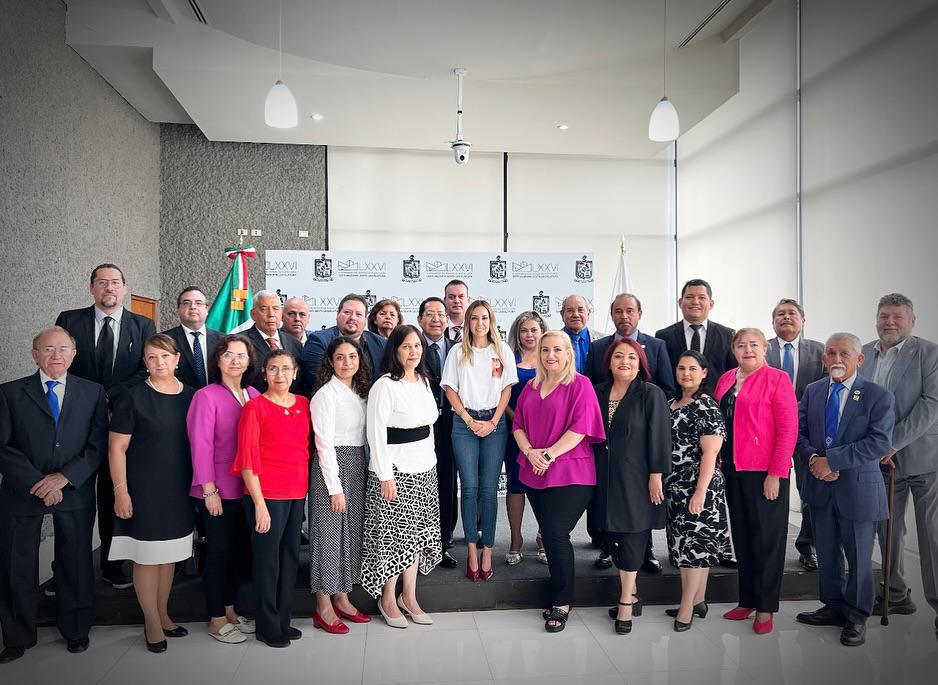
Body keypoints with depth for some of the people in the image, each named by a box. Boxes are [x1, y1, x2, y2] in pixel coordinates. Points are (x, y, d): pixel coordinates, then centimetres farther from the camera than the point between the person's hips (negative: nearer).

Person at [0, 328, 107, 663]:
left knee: (76, 562, 11)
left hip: (75, 492, 0)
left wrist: (64, 477, -13)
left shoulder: (92, 392, 3)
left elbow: (99, 445, -2)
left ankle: (75, 630, 30)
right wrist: (38, 483, -14)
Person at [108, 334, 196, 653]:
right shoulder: (133, 398, -7)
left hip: (179, 491, 4)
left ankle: (163, 614, 31)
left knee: (169, 555, 14)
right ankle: (152, 622, 20)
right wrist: (120, 491, -13)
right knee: (146, 556, 4)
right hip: (144, 491, -4)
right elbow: (116, 448, -8)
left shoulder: (191, 396, 4)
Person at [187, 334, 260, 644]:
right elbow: (201, 445, -13)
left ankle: (229, 610, 31)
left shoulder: (254, 396, 6)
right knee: (219, 551, 5)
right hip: (218, 491, -6)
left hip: (247, 488, 6)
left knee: (241, 549, 14)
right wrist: (209, 490, -14)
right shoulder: (206, 396, -10)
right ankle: (216, 620, 20)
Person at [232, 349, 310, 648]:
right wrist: (259, 504, -13)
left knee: (290, 557, 12)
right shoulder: (254, 407, -7)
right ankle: (267, 626, 20)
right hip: (266, 495, -5)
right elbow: (247, 459, -9)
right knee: (267, 559, 4)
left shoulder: (303, 404, 8)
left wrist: (306, 488, 8)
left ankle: (283, 620, 27)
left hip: (297, 494, 5)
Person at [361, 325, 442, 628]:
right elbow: (376, 433, -16)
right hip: (394, 469, -7)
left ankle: (409, 596, 24)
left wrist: (431, 460, 15)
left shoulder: (423, 381, 9)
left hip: (424, 467, 7)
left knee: (417, 532, 12)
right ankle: (388, 599, 18)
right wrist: (385, 475, -17)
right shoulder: (384, 386, -14)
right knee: (394, 534, 2)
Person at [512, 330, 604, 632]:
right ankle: (559, 595, 24)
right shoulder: (531, 387, 14)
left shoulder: (580, 384, -4)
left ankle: (562, 603, 7)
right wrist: (530, 451, -7)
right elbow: (518, 425, 12)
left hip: (569, 474, -5)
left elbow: (580, 427, -14)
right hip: (534, 473, 6)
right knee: (549, 535, 9)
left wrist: (548, 454, -17)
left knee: (555, 534, -9)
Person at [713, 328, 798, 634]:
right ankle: (747, 600, 26)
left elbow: (788, 430, -11)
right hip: (732, 470, 6)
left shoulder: (777, 379, -7)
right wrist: (718, 464, 6)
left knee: (766, 538, 5)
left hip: (765, 472, -6)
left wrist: (776, 474, -15)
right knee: (741, 536, 13)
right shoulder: (726, 379, 10)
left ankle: (765, 608, 17)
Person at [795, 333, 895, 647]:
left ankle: (856, 617, 25)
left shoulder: (879, 396, -8)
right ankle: (834, 607, 33)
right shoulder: (812, 391, 6)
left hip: (858, 488, -4)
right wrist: (812, 458, -15)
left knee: (858, 557, 9)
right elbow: (799, 431, 5)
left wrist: (831, 460, -21)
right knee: (826, 553, 16)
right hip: (820, 486, 4)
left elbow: (879, 442, -18)